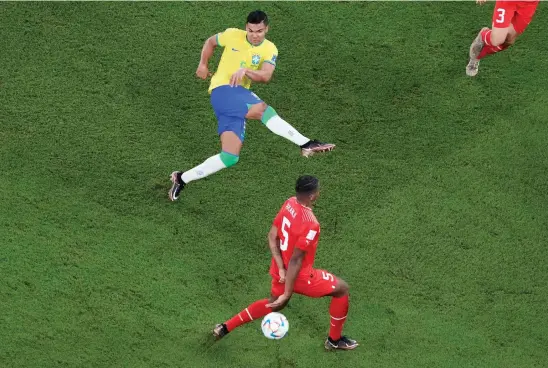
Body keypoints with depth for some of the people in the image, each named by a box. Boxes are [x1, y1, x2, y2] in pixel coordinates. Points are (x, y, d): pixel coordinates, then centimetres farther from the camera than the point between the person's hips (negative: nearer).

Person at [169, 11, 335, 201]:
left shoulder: (270, 50, 4)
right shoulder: (232, 35, -1)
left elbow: (265, 76, -13)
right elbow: (210, 42, 19)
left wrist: (245, 70, -29)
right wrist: (203, 65, 13)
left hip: (239, 96, 5)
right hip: (221, 90, -5)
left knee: (230, 157, -1)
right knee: (262, 109, -29)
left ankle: (182, 178, 7)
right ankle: (306, 144, -31)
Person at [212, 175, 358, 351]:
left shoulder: (290, 203, -8)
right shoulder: (310, 225, -32)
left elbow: (272, 237, -3)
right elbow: (295, 260, -29)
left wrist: (281, 268, -5)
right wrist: (287, 294, -23)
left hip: (280, 269, 8)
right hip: (298, 276, -8)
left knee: (274, 304, 34)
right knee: (342, 288, 11)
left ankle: (225, 327, 37)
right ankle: (335, 340, 26)